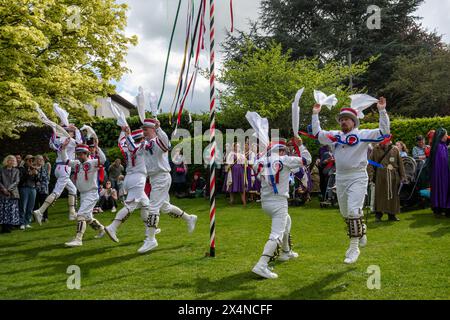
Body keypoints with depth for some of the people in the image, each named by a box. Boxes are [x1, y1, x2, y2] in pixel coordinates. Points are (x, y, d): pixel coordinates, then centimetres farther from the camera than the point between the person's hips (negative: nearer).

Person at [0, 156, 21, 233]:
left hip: (13, 193, 1)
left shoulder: (16, 171, 12)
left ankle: (9, 226, 0)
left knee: (12, 210, -4)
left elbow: (17, 181, 2)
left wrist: (9, 189, -10)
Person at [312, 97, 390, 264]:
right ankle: (361, 231, 41)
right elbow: (317, 133, 20)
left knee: (353, 212, -15)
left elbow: (384, 132, -10)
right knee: (345, 213, 15)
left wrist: (382, 111, -16)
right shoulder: (335, 135, 12)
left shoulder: (363, 134, -2)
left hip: (357, 177, -6)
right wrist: (315, 114, 17)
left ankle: (354, 248, -8)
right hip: (340, 178, 6)